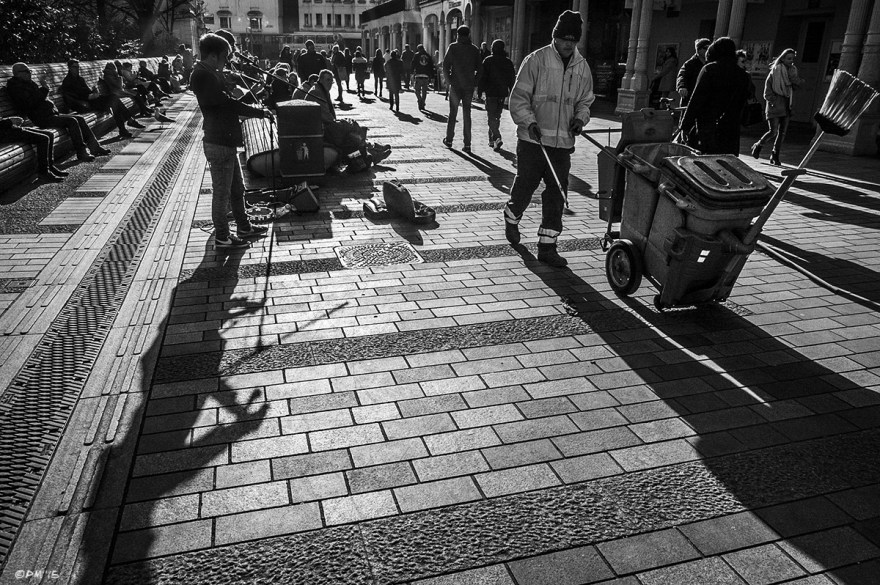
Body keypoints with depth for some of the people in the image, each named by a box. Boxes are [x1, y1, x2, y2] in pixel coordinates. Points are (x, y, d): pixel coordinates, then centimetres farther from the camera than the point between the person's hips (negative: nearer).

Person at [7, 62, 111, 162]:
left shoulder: (28, 84, 24)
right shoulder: (15, 86, -5)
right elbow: (31, 103, -19)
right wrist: (43, 89, -12)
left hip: (51, 113, 10)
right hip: (41, 118, -10)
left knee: (80, 119, 0)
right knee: (71, 121, -26)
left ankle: (95, 147, -5)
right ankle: (81, 152, -26)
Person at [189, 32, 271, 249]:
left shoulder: (211, 74, 15)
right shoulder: (203, 76, -17)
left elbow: (226, 102, 16)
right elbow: (228, 103, -21)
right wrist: (260, 112, -14)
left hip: (225, 140, 10)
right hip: (218, 143, -10)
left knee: (237, 188, 19)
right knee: (222, 191, 0)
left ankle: (244, 227, 32)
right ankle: (222, 237, 11)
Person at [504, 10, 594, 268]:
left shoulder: (582, 67, 8)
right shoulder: (535, 60, -5)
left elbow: (585, 101, 19)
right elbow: (519, 97, -7)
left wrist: (580, 118, -2)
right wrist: (530, 122, -21)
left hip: (563, 142, 4)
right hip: (532, 139, -3)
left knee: (557, 195, 2)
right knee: (524, 186, 7)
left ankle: (547, 246, 10)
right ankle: (511, 220, 39)